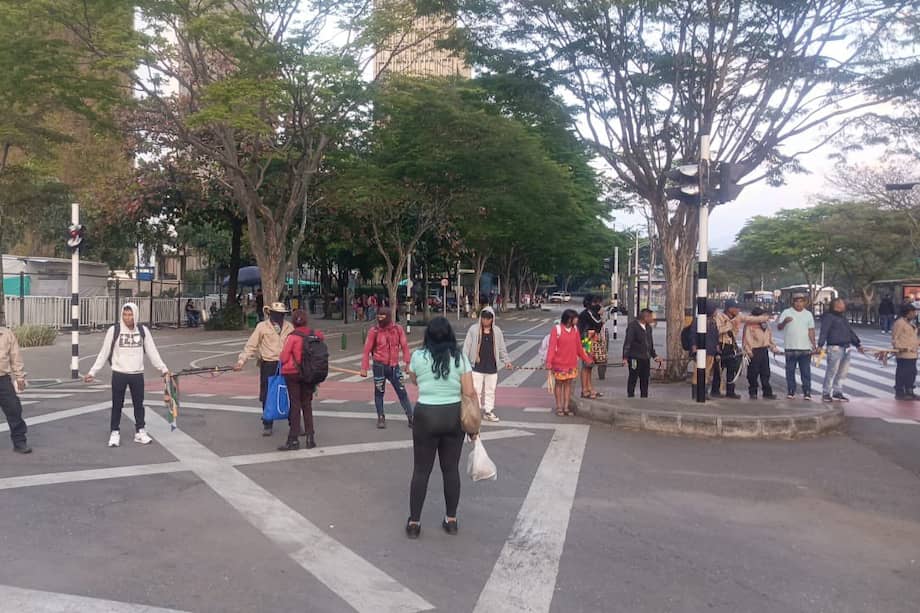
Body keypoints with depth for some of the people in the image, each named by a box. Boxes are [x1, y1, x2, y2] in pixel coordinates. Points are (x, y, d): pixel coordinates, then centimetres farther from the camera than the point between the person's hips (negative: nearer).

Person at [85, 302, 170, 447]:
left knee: (139, 404, 10)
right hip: (119, 374, -2)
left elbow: (152, 352, 5)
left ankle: (140, 432, 21)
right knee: (117, 405, 7)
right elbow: (104, 353, -1)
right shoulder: (114, 330, -6)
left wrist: (163, 369, 4)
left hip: (137, 374, 2)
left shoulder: (143, 330, 0)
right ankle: (115, 433, 19)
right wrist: (92, 372, -5)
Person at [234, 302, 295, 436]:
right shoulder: (262, 326, 1)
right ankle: (267, 425, 18)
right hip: (268, 365, -2)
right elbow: (251, 345, 0)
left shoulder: (289, 327, 8)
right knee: (267, 396, 5)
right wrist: (241, 361, -8)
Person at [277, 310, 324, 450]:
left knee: (295, 405, 2)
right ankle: (310, 437, 14)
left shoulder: (292, 337, -14)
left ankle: (293, 440, 3)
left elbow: (283, 357, -12)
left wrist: (283, 365, 10)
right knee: (307, 405, 14)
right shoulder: (315, 335, -3)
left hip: (292, 374, -4)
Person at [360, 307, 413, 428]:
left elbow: (404, 346, 1)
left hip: (394, 366, 1)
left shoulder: (398, 329, -1)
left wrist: (408, 363, -6)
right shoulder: (374, 331, -6)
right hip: (379, 366, -1)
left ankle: (411, 418, 6)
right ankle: (381, 418, 20)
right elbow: (367, 349, -6)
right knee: (379, 393, 7)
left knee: (402, 392, 2)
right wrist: (364, 368, -10)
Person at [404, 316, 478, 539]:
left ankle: (414, 522, 14)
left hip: (426, 415, -1)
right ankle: (451, 520, 22)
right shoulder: (460, 357, -4)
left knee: (421, 470, 9)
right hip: (454, 415, 2)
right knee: (451, 469, 13)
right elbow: (470, 392, -5)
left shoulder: (418, 356, -5)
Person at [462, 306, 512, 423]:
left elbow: (502, 348, 14)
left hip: (492, 367, 3)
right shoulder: (473, 329, -3)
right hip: (477, 366, -3)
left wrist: (507, 361, 6)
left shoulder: (497, 331, 6)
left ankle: (488, 411, 23)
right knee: (476, 390, 0)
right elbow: (467, 347, -2)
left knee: (490, 391, 11)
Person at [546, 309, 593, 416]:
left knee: (568, 384, 8)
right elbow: (552, 346, -16)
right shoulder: (556, 329, -12)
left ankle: (566, 407, 16)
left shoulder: (575, 329, 4)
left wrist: (587, 359, 15)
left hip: (572, 363, 5)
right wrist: (549, 362, -24)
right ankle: (559, 408, 15)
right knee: (559, 384, 6)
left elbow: (579, 346, 12)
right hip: (559, 363, -5)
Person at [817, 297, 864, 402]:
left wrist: (858, 344, 30)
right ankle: (826, 394, -2)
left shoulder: (843, 317, 23)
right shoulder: (829, 317, -4)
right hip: (835, 348, -9)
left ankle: (837, 392, 18)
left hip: (846, 349, 9)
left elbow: (850, 332, 31)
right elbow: (824, 332, -14)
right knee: (832, 371, -8)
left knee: (843, 372, 10)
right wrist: (820, 345, -24)